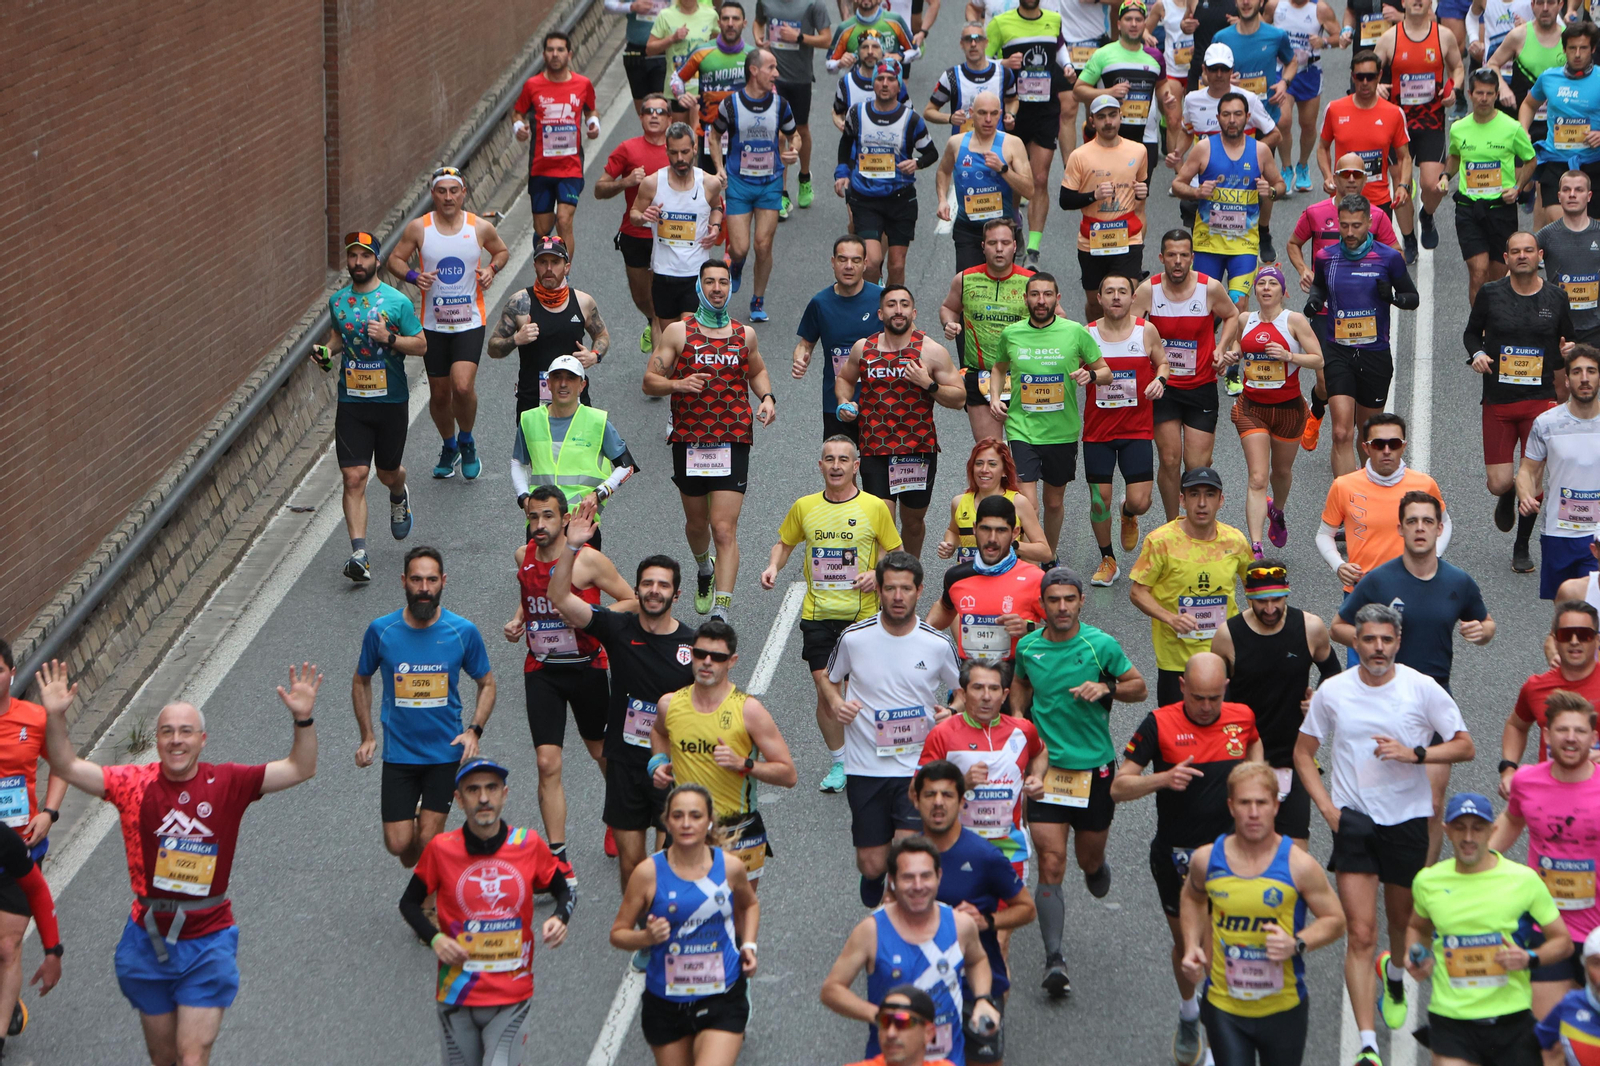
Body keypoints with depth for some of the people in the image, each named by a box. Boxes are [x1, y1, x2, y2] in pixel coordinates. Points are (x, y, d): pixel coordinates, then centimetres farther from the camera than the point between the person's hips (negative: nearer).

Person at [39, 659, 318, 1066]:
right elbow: (67, 767, -6)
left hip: (207, 943, -2)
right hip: (149, 939, 2)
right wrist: (56, 718, -22)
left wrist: (303, 719, -24)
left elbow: (300, 769, -8)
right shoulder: (135, 784, -5)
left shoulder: (227, 783, -7)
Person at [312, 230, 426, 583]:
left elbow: (421, 345, -3)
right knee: (354, 477, -10)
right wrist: (327, 350, 1)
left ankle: (399, 496, 53)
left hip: (391, 400, -1)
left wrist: (389, 338, -19)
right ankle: (359, 554, -14)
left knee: (388, 473, 15)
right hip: (351, 401, 2)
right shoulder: (337, 301, 5)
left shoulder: (397, 301, -6)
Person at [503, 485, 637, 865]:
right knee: (547, 763, -8)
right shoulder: (523, 556, 1)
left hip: (586, 667, -2)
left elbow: (633, 602, -9)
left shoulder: (588, 559, -15)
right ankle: (557, 855, -5)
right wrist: (517, 622, 2)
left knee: (601, 750, 18)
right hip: (541, 671, 2)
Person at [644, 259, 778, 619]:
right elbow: (649, 381, 0)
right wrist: (678, 384, -20)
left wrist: (767, 397, 6)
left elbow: (757, 372, 27)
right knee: (697, 523, 17)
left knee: (724, 528, -11)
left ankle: (721, 612, -14)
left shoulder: (744, 334, 8)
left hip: (733, 441, -1)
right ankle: (704, 566, 51)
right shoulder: (677, 332, 1)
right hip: (688, 441, 1)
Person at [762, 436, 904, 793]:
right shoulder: (804, 508, 4)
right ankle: (839, 762, 12)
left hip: (861, 613, -2)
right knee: (824, 685, -4)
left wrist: (877, 574, -12)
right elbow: (785, 543, 19)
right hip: (817, 613, 2)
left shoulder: (875, 507, -2)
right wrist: (773, 566, -1)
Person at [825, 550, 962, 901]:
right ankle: (873, 875, 43)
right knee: (873, 865, 5)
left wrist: (951, 712, -7)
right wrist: (836, 703, -6)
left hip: (918, 766, -1)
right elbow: (829, 678, 15)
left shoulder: (937, 644, -3)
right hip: (865, 767, 1)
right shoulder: (855, 638, -4)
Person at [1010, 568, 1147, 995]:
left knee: (1089, 858, 12)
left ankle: (1097, 871, 51)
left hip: (1094, 767, -1)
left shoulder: (1101, 645, -8)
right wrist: (1017, 718, 5)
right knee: (1051, 863, -10)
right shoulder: (1028, 646, 1)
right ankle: (1054, 960, -12)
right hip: (1045, 766, 1)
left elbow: (1139, 687, 2)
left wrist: (1107, 688, -16)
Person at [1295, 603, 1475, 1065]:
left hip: (1407, 820, 1)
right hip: (1353, 820, 0)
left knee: (1403, 921, 17)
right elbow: (1303, 753, 10)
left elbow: (1464, 747, -1)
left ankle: (1393, 973, 55)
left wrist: (1414, 753, -17)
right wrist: (1326, 806, -3)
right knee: (1360, 933, -10)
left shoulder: (1423, 689, -5)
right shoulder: (1332, 691, -1)